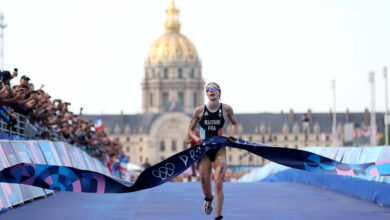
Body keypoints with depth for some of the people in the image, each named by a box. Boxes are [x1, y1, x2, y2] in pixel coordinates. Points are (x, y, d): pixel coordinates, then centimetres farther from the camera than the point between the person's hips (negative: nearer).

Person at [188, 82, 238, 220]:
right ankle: (208, 198, 44)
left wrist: (231, 136, 0)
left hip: (219, 149, -1)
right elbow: (190, 130, 7)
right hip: (204, 150, 1)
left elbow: (235, 124, 18)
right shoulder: (199, 111, -2)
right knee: (206, 190, 6)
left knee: (218, 184, -15)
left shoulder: (226, 109, 0)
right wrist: (196, 138, -13)